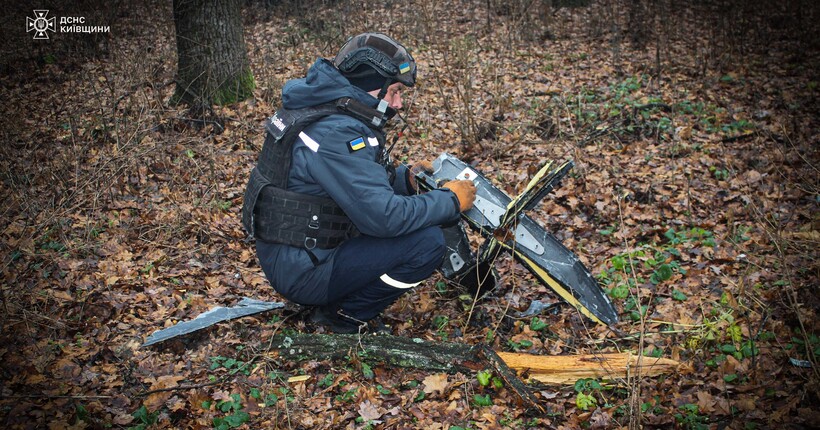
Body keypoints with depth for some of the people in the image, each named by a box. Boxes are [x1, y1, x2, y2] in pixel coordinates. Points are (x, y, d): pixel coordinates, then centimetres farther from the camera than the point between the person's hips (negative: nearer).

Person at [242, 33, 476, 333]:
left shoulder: (323, 109, 6)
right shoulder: (337, 133, -25)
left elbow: (361, 183, 18)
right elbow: (384, 216, -29)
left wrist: (405, 178, 2)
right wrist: (450, 200, -15)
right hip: (301, 272, -10)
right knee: (427, 241, -19)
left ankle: (337, 305, 12)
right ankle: (345, 318, -2)